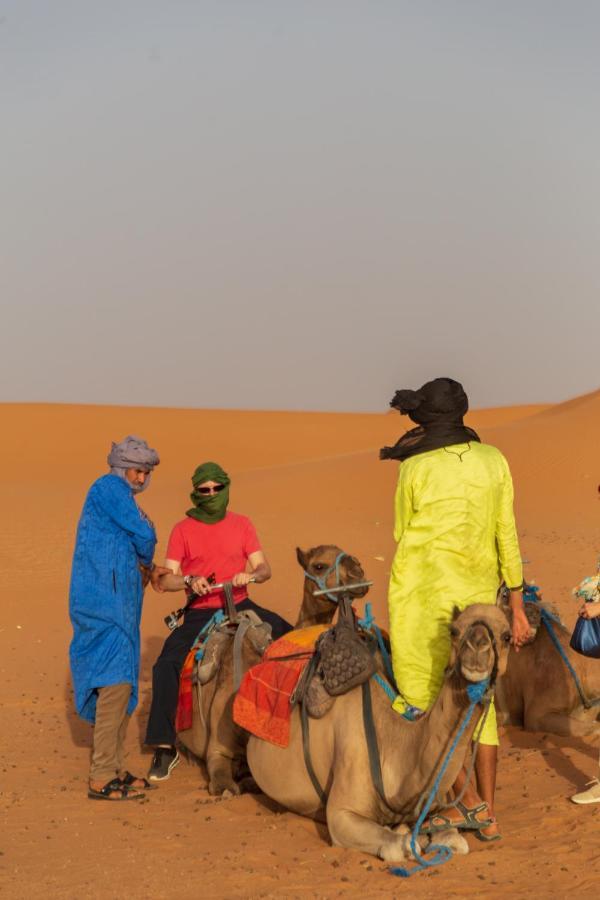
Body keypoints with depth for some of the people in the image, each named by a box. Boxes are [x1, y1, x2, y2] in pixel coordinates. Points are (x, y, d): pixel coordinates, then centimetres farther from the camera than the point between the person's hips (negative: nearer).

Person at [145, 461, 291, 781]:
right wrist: (190, 581, -23)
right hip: (200, 612, -2)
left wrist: (251, 575, -19)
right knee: (166, 664, -24)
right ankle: (164, 748, -18)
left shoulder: (241, 524, 6)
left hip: (240, 607, 2)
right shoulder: (183, 530, 0)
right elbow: (166, 580, -3)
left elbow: (264, 568, 3)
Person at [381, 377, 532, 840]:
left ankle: (470, 801, 1)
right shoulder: (493, 461, 1)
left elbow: (403, 535, 4)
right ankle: (487, 814, 15)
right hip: (477, 594, 5)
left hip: (424, 596, -5)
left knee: (421, 700, 5)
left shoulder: (415, 469, -8)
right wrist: (518, 607, 8)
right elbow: (507, 537, 4)